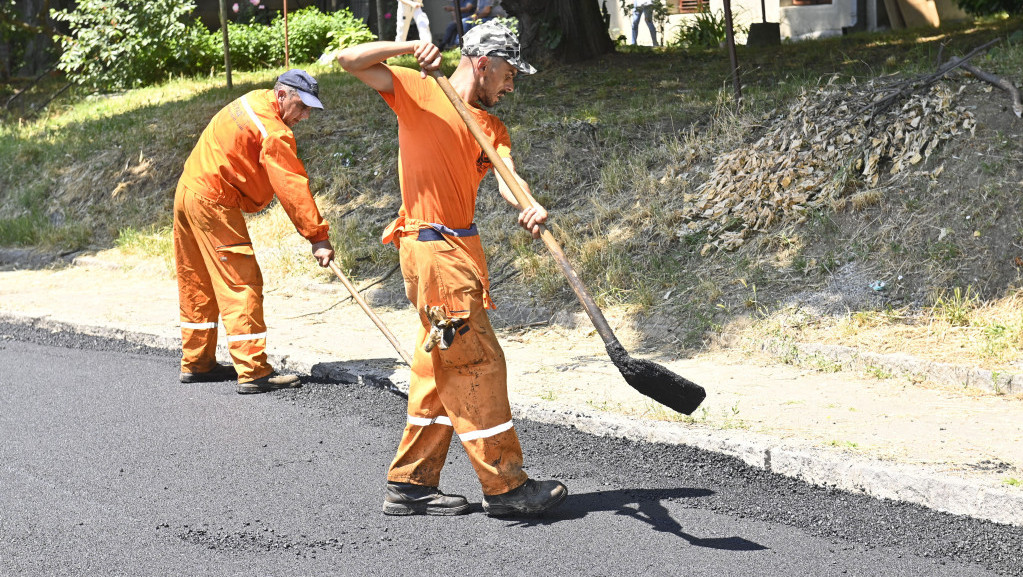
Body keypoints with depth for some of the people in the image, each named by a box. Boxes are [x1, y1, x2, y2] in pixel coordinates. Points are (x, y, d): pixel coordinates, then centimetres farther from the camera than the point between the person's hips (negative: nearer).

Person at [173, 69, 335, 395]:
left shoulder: (253, 102, 12)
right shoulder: (273, 132, -19)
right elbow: (292, 187, -21)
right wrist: (317, 236, -18)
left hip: (187, 191, 10)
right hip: (213, 203, -10)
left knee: (198, 285, 16)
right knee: (241, 284, -9)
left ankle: (196, 363, 26)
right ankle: (253, 372, -11)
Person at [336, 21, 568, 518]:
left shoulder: (492, 128, 15)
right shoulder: (418, 92, -1)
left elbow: (506, 178, -4)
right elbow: (350, 60, -7)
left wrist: (528, 206, -26)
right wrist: (409, 48, -19)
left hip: (461, 248, 8)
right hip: (431, 246, -8)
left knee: (445, 369, 12)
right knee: (476, 364, -8)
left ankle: (411, 484, 20)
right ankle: (504, 486, -3)